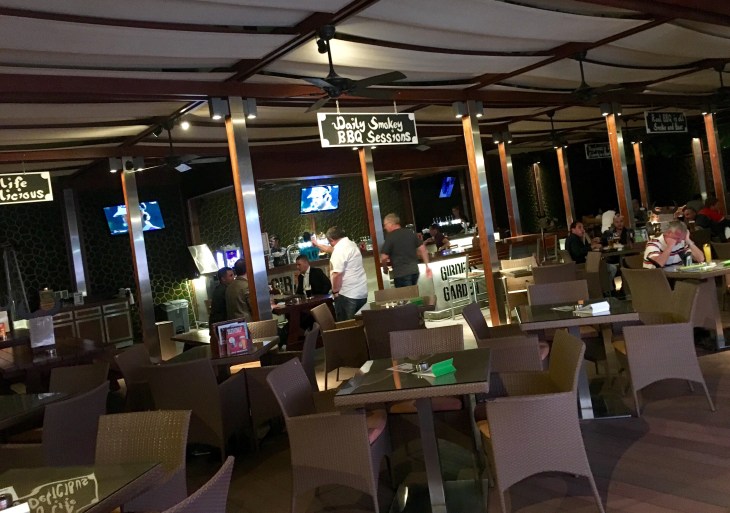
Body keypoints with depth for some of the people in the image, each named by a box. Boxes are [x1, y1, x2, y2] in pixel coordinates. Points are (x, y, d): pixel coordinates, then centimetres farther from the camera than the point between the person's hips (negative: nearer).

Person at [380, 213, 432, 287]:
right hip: (414, 270, 7)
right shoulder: (411, 233, 10)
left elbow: (384, 257, -14)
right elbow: (423, 249, 10)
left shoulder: (390, 237, -9)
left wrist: (384, 265, 8)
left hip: (401, 274, -7)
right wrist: (427, 266, 14)